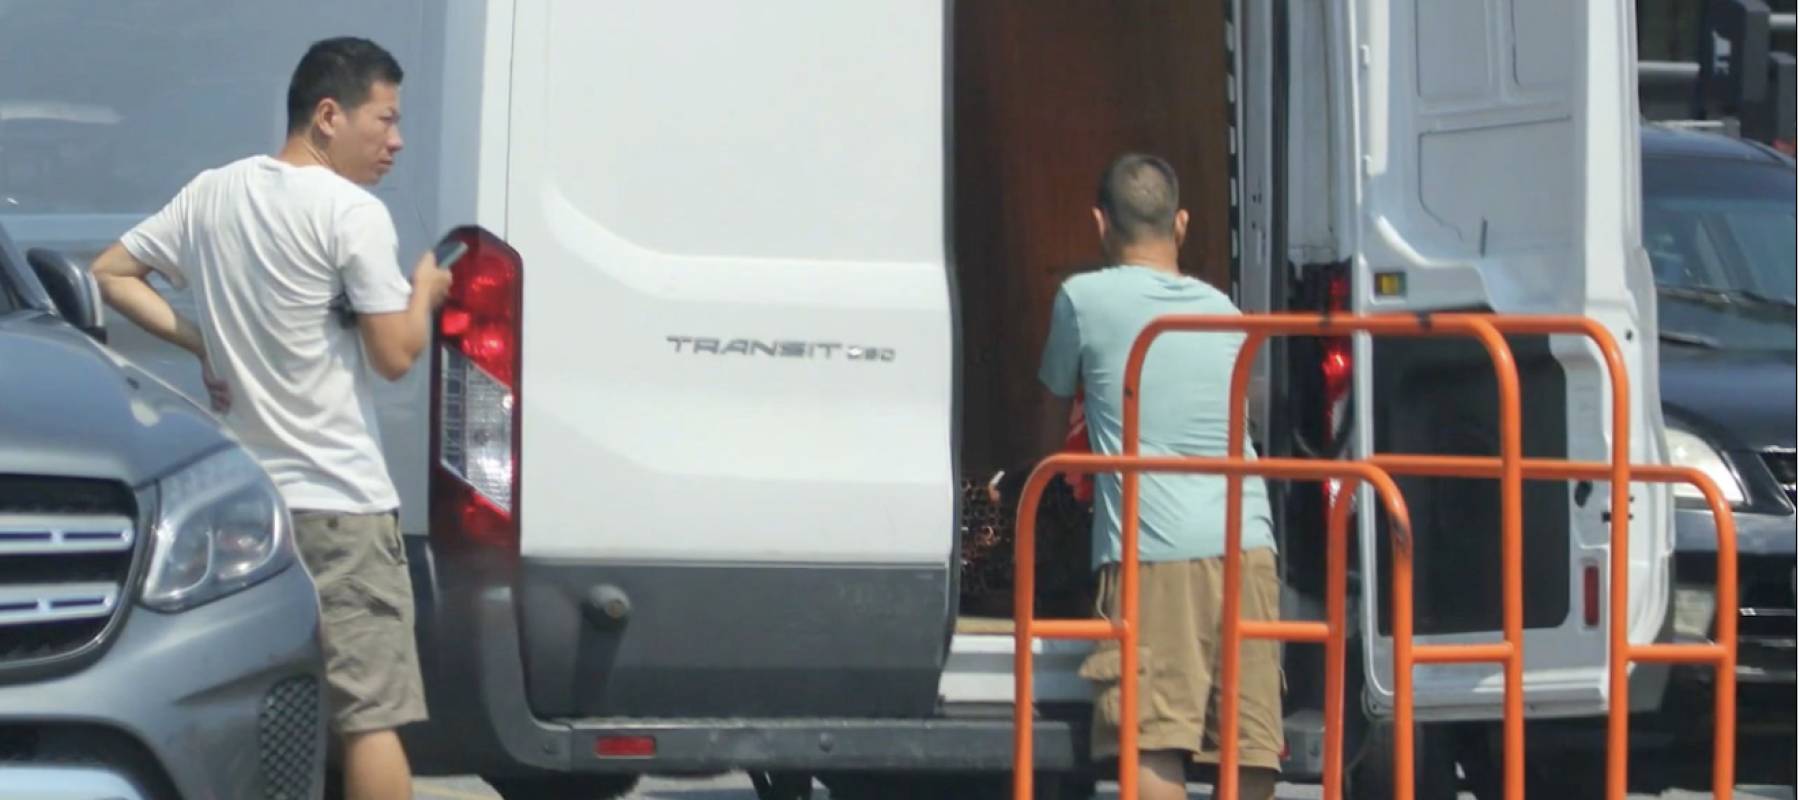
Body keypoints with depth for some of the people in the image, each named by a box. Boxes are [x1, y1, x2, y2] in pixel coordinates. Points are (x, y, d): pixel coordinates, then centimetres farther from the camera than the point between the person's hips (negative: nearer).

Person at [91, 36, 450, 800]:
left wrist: (204, 343, 9)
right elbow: (395, 355, -11)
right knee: (372, 712, -6)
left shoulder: (212, 193, 8)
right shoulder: (352, 212, -12)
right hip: (338, 501, -7)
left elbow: (110, 274, 14)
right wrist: (424, 291, 8)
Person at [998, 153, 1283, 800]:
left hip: (1152, 553, -5)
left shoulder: (1084, 299, 5)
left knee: (1151, 747, -13)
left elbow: (1054, 413, 22)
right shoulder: (1223, 312, 19)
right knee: (1250, 747, 6)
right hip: (1247, 547, 5)